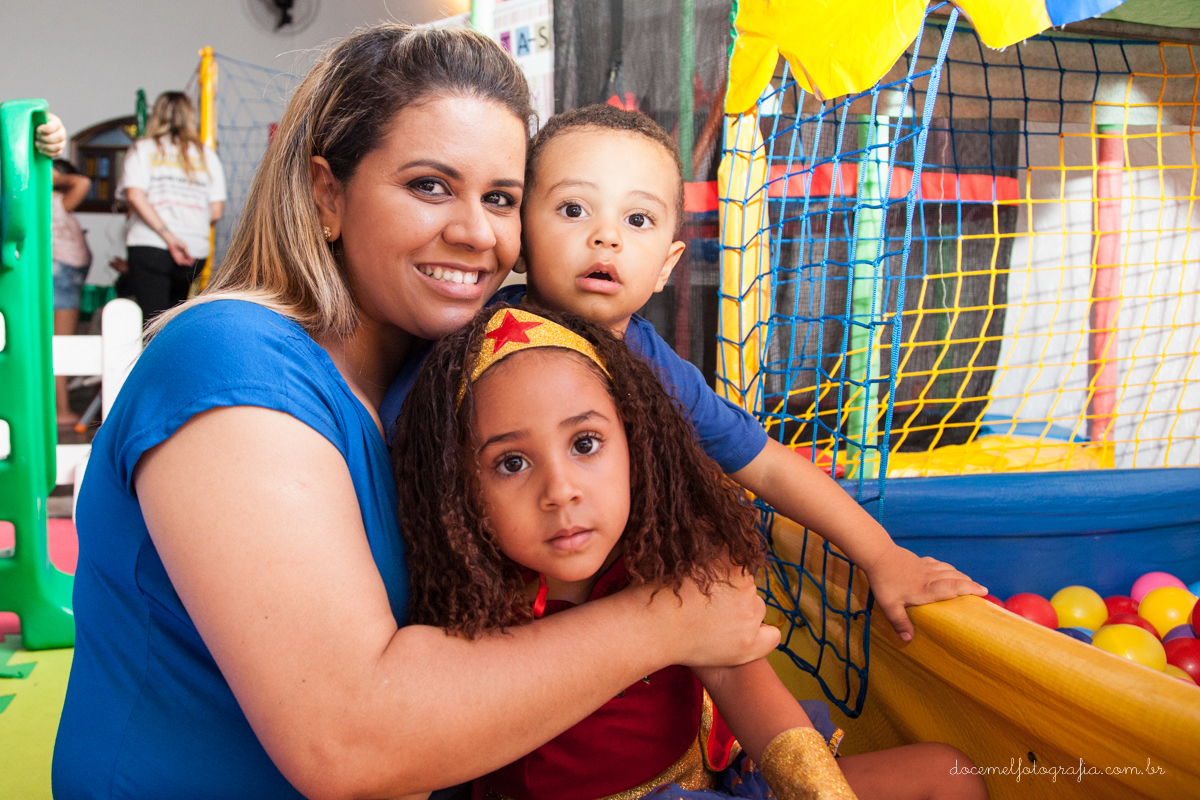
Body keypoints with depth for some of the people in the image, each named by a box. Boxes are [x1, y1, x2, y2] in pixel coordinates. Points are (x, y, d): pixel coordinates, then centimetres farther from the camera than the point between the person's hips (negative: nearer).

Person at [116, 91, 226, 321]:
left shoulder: (142, 149, 8)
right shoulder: (206, 154, 12)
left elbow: (135, 196, -8)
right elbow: (216, 211, 6)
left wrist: (168, 235, -12)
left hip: (149, 246, -2)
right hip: (196, 249, 2)